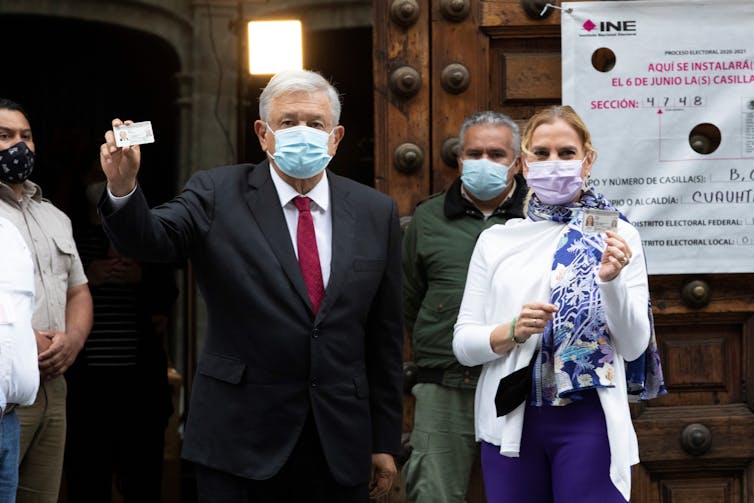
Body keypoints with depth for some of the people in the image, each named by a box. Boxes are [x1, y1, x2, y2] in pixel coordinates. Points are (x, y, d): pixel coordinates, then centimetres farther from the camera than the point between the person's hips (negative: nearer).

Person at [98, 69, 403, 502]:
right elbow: (151, 240, -17)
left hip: (341, 444, 2)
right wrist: (123, 187, -38)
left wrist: (385, 441, 7)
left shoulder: (375, 213, 5)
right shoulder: (217, 195, 0)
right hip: (240, 439, -2)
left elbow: (385, 336, 6)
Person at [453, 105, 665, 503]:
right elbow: (463, 344, 6)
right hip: (511, 420, 2)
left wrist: (612, 280, -18)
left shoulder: (616, 235, 2)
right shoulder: (495, 240, 8)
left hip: (589, 420, -2)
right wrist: (512, 332, -13)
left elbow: (633, 347, -2)